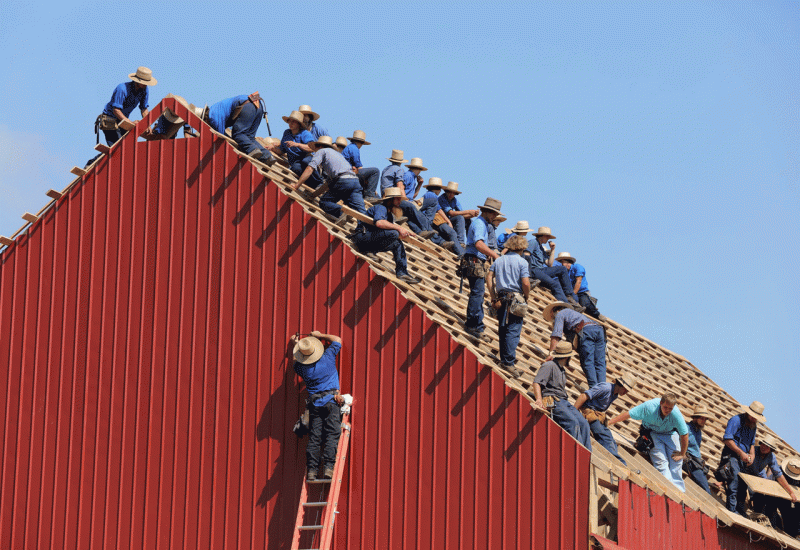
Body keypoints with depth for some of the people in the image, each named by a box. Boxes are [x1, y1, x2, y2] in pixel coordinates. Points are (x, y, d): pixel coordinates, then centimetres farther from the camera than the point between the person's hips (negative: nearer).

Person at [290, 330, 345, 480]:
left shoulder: (302, 367, 2)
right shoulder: (327, 358, -2)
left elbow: (295, 363, 29)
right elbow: (337, 340, 15)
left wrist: (294, 346, 37)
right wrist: (319, 335, 23)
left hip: (314, 404, 2)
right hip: (331, 401, -2)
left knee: (314, 437, 1)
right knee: (332, 435, -6)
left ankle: (311, 470, -7)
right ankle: (328, 467, -19)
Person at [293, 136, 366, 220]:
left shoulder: (321, 151, 17)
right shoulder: (337, 153, 39)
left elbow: (309, 169, 4)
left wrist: (296, 186, 8)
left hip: (343, 181, -6)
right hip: (355, 181, 6)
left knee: (324, 202, 2)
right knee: (360, 212, -2)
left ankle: (342, 213, -25)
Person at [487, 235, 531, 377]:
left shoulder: (499, 260, 12)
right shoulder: (522, 262, -5)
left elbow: (489, 276, 7)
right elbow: (526, 283, -13)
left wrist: (493, 296, 9)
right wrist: (526, 297, 3)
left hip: (501, 299, 6)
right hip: (516, 299, -6)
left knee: (503, 330, 14)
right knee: (513, 332, -6)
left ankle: (504, 359, 20)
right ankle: (508, 362, -13)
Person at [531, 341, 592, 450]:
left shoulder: (562, 369, 25)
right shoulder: (549, 366, -5)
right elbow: (537, 382, -16)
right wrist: (539, 399, -31)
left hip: (564, 402, 9)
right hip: (552, 402, -9)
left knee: (583, 423, -9)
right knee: (572, 423, -28)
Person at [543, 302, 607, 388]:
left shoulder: (559, 314, 18)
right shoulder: (572, 313, 44)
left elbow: (556, 336, 4)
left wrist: (551, 354, 0)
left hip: (586, 331, -7)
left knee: (587, 362, -12)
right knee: (599, 363, -1)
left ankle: (594, 387, -24)